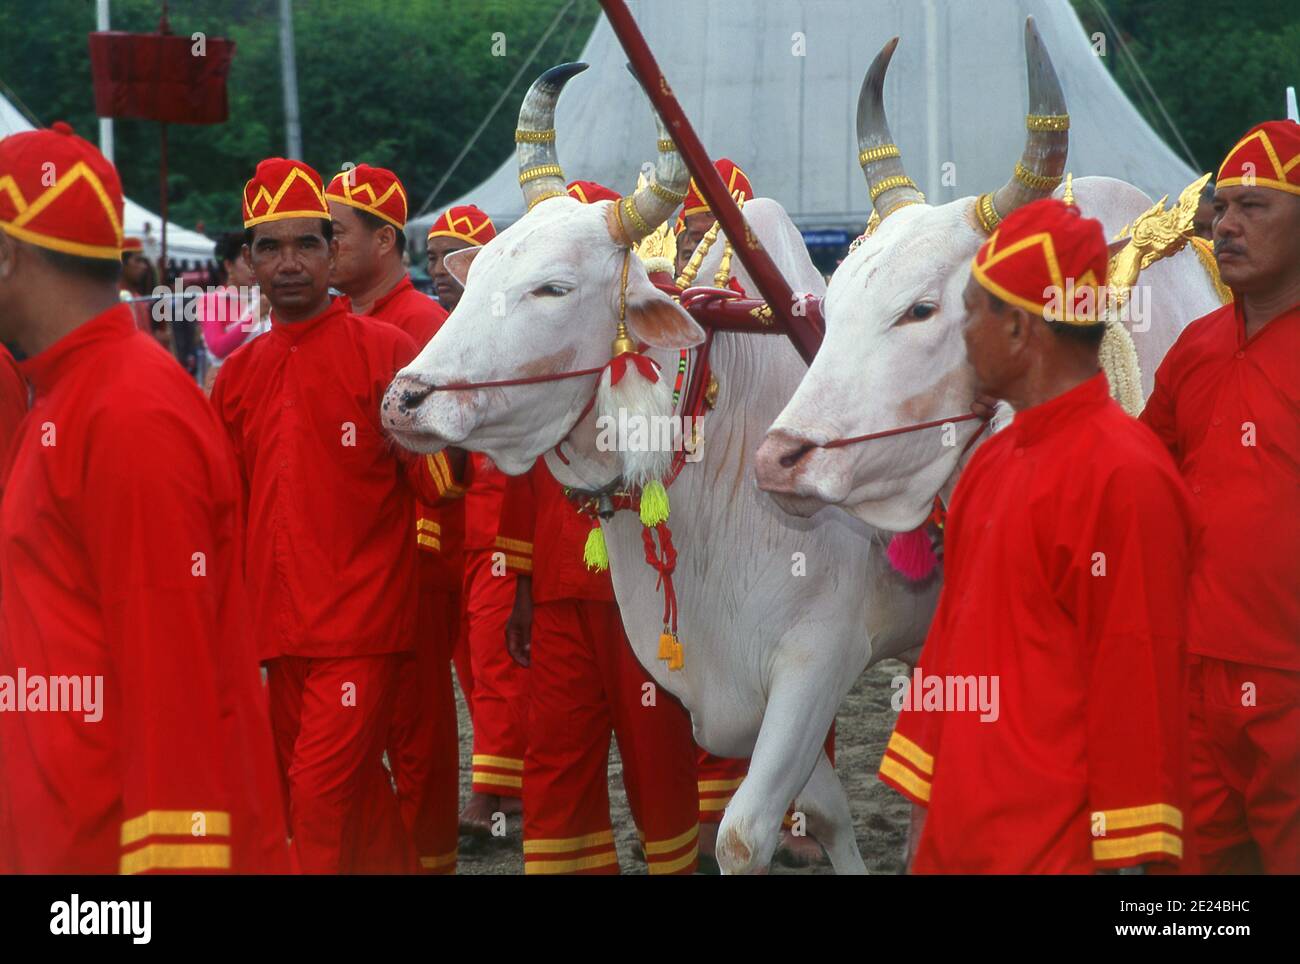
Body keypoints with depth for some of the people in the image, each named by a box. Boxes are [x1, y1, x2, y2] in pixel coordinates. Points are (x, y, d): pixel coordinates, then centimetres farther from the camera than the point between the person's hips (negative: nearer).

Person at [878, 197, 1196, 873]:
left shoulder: (1124, 475, -14)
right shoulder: (992, 463, 13)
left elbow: (1138, 686, -17)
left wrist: (1127, 857, -17)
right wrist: (924, 804, 16)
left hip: (1054, 847, -8)